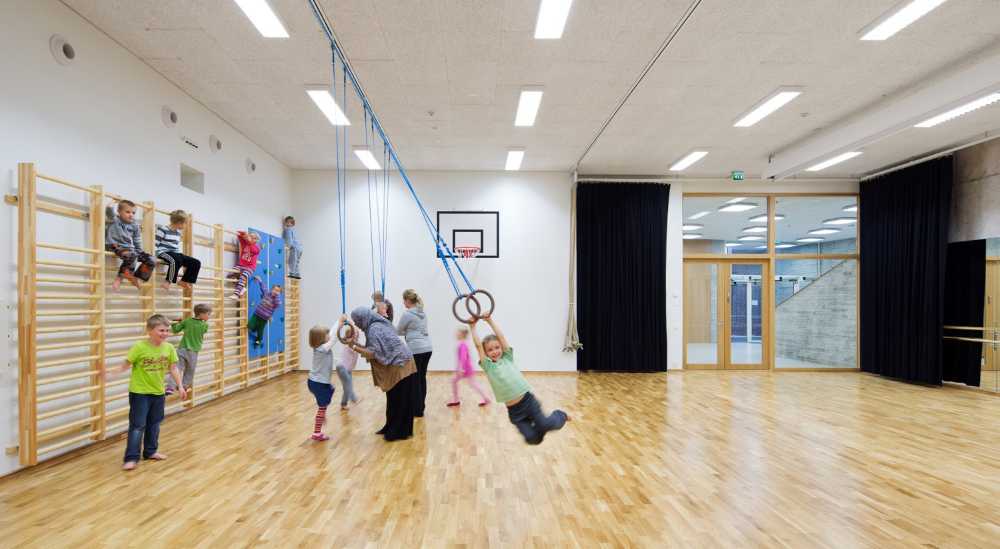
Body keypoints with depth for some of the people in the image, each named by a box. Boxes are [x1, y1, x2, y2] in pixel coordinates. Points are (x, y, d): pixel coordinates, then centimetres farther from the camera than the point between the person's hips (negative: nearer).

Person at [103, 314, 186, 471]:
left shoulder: (169, 348, -6)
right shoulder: (139, 347, -18)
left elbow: (173, 368, 2)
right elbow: (126, 364, -10)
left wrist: (180, 386, 2)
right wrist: (112, 374, -26)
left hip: (158, 392, 5)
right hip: (139, 392, -4)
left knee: (154, 423, 16)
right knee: (137, 425, -1)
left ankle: (150, 451, 31)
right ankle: (131, 458, 10)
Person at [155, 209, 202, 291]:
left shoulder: (178, 232, 18)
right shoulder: (163, 229, -6)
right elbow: (155, 245, -8)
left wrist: (184, 262, 18)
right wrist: (158, 255, -19)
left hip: (175, 254, 8)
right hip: (164, 252, -8)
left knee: (196, 263, -5)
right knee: (176, 260, -41)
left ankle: (184, 281, 4)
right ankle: (168, 281, -30)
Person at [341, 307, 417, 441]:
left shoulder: (374, 329, -16)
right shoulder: (379, 324, 13)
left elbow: (373, 354, -20)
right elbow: (374, 349, 14)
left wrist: (354, 347, -16)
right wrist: (357, 344, 9)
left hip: (399, 367, -10)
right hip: (401, 365, 10)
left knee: (396, 401, 1)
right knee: (400, 401, 16)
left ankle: (397, 432, 11)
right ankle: (391, 429, 26)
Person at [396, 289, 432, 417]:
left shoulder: (407, 314, -10)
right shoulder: (422, 312, 13)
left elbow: (398, 331, 2)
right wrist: (406, 331, 17)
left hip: (416, 350, -8)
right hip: (427, 348, 8)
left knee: (415, 380, 2)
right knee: (422, 378, 12)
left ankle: (417, 410, 8)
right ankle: (420, 408, 19)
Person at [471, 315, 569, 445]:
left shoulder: (507, 358, 5)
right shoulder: (487, 366, 1)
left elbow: (501, 336, 0)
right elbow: (478, 344, -5)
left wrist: (490, 320, 2)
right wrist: (473, 326, -1)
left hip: (528, 401, 0)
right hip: (514, 411, 0)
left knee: (544, 426, -11)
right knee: (532, 438, -6)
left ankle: (560, 415, 19)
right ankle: (530, 421, 25)